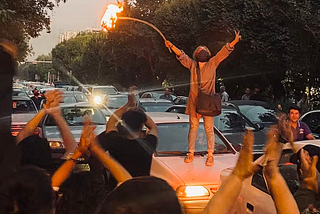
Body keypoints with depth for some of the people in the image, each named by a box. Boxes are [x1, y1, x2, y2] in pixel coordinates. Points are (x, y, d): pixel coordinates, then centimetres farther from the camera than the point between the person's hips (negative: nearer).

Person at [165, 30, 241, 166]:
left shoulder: (212, 63, 6)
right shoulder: (192, 65, 10)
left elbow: (224, 52, -1)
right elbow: (181, 55, 5)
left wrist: (235, 41, -12)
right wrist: (171, 46, -9)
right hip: (194, 101, 2)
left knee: (209, 129, 2)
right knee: (193, 127, 9)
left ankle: (210, 155, 9)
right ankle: (190, 153, 19)